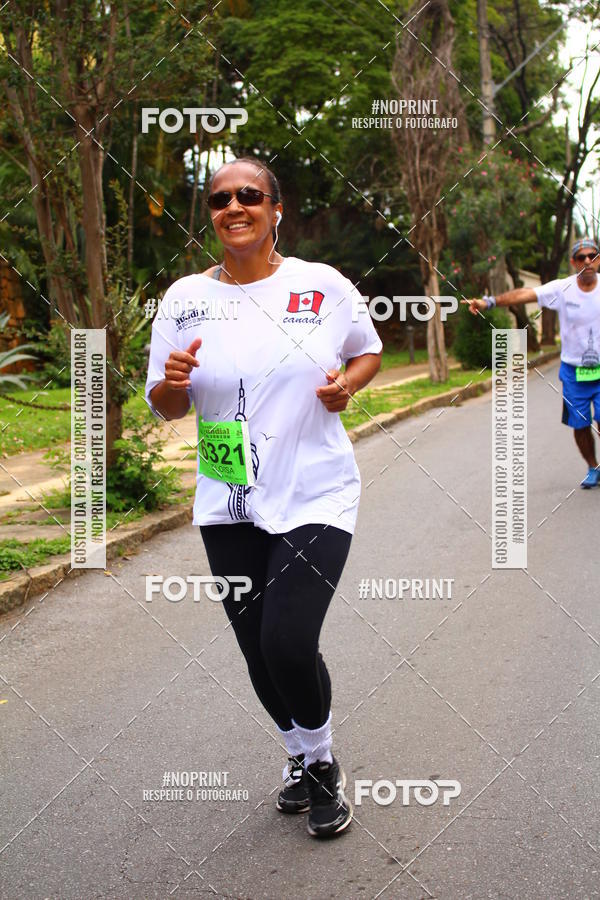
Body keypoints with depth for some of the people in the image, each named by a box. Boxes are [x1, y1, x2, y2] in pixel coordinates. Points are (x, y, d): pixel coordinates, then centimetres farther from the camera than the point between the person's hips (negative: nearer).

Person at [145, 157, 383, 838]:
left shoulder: (325, 285, -4)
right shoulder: (184, 299, 0)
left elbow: (369, 352, 12)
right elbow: (164, 407, 5)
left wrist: (348, 382, -9)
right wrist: (172, 382, -17)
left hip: (315, 497, -3)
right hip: (228, 507, 3)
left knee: (289, 641, -15)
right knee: (258, 650, 11)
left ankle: (321, 761, 16)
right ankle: (300, 758, 40)